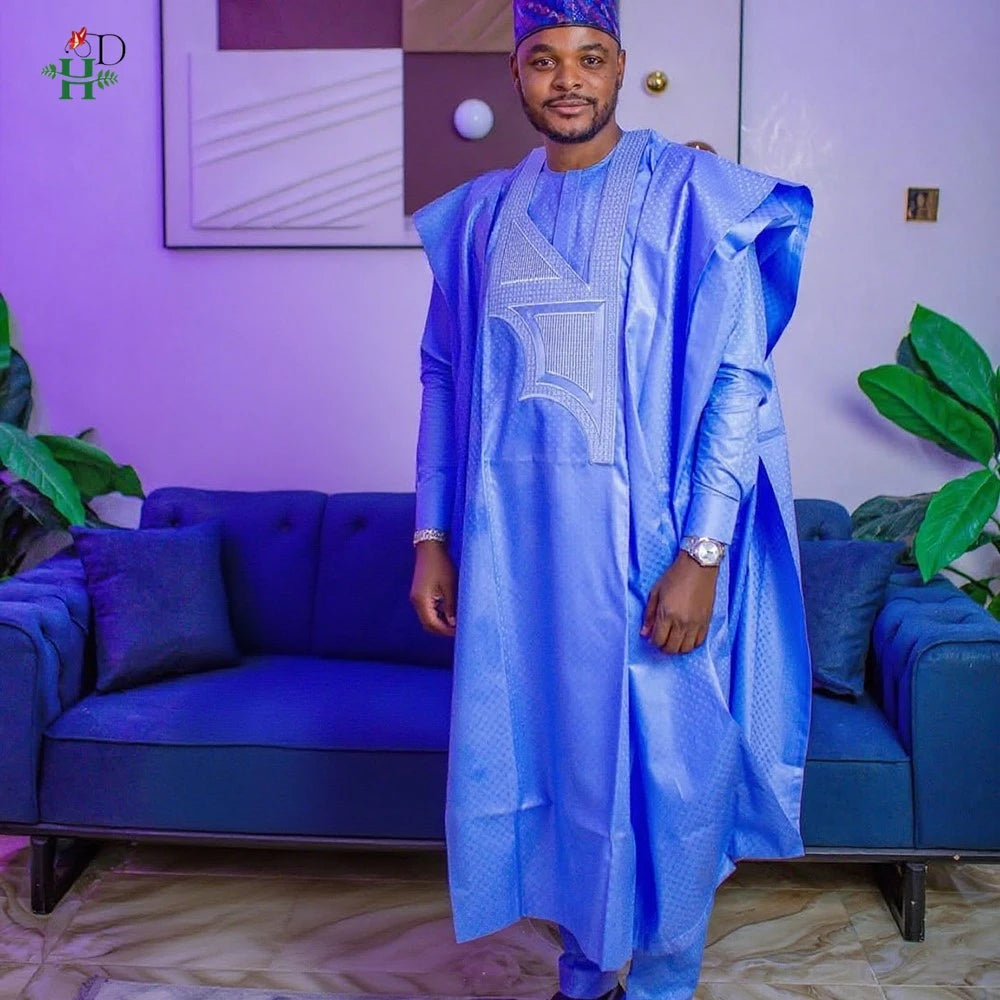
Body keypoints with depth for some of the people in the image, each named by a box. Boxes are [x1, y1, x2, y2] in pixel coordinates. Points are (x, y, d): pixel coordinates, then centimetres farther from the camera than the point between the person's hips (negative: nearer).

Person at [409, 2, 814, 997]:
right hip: (514, 544, 4)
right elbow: (445, 380, 12)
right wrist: (431, 538, 8)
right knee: (541, 761, 14)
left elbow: (739, 382, -10)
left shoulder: (690, 196, -5)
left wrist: (701, 554, -17)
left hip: (647, 543, -4)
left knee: (664, 773, 5)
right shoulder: (479, 215, 9)